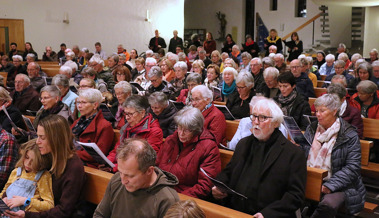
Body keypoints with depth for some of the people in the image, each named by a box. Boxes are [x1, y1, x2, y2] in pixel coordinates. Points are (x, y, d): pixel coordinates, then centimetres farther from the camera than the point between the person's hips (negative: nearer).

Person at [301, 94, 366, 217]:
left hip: (338, 185, -4)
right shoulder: (312, 129, 14)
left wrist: (330, 185, -18)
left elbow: (352, 168, -8)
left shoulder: (349, 135, -2)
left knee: (328, 204, -36)